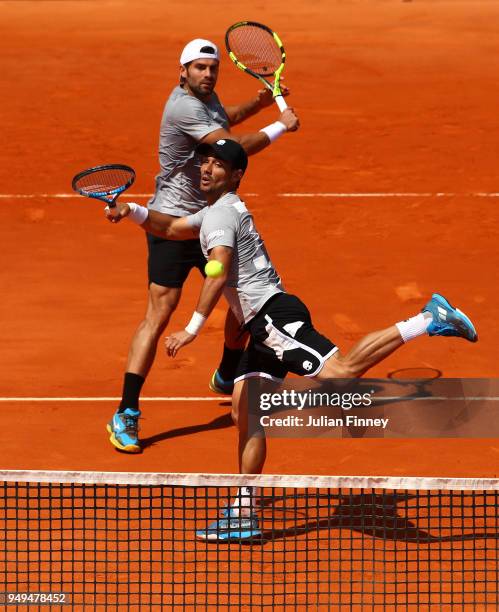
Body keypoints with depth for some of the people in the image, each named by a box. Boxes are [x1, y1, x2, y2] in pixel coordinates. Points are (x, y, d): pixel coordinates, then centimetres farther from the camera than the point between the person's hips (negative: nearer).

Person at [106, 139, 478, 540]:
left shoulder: (222, 213, -7)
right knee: (245, 413, 9)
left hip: (273, 313, -10)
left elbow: (218, 274, -21)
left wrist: (193, 329, -23)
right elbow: (170, 229, 39)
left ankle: (427, 320, -23)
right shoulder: (215, 212, 25)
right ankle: (244, 514, 11)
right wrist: (134, 212, 22)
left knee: (340, 372, -25)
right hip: (263, 325, 10)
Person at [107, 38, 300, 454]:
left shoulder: (207, 98, 8)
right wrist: (281, 126, -18)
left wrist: (257, 104, 17)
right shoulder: (184, 107, -22)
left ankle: (228, 378, 41)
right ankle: (126, 415, -15)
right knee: (159, 314, -15)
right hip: (173, 223, -9)